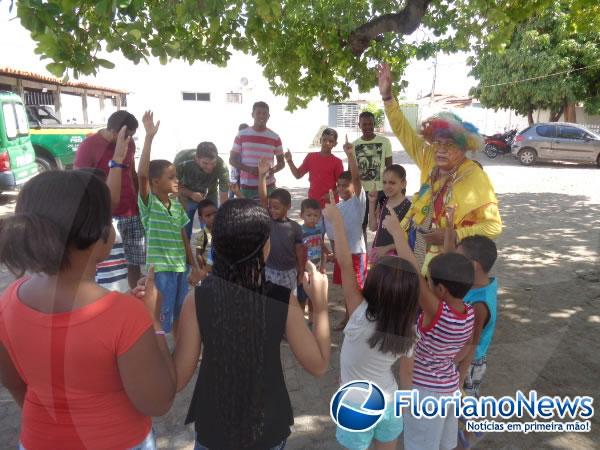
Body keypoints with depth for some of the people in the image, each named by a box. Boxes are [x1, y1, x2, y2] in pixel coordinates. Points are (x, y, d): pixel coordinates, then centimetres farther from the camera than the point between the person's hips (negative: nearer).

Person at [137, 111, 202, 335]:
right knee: (162, 321, 3)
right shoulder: (148, 203, -11)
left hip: (181, 267, 7)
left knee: (180, 316, 20)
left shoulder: (177, 205, 6)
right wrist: (149, 137, -32)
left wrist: (195, 267, 10)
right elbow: (142, 175, -28)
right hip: (161, 269, -6)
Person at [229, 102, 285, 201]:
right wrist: (249, 169, -13)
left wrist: (272, 170, -12)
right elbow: (232, 160, 5)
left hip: (268, 187, 0)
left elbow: (281, 162, 11)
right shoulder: (241, 135, 3)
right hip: (246, 186, 0)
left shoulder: (275, 137, 5)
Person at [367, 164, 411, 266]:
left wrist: (387, 248, -16)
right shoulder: (382, 202, 9)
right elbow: (373, 227, 9)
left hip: (394, 254, -6)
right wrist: (372, 203, 4)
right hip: (377, 252, 7)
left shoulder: (408, 206, -12)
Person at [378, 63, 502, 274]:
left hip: (444, 261, -6)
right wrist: (387, 96, -4)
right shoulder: (431, 161, -1)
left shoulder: (475, 179, -16)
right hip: (415, 249, 6)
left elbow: (493, 226, -15)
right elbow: (405, 133, 2)